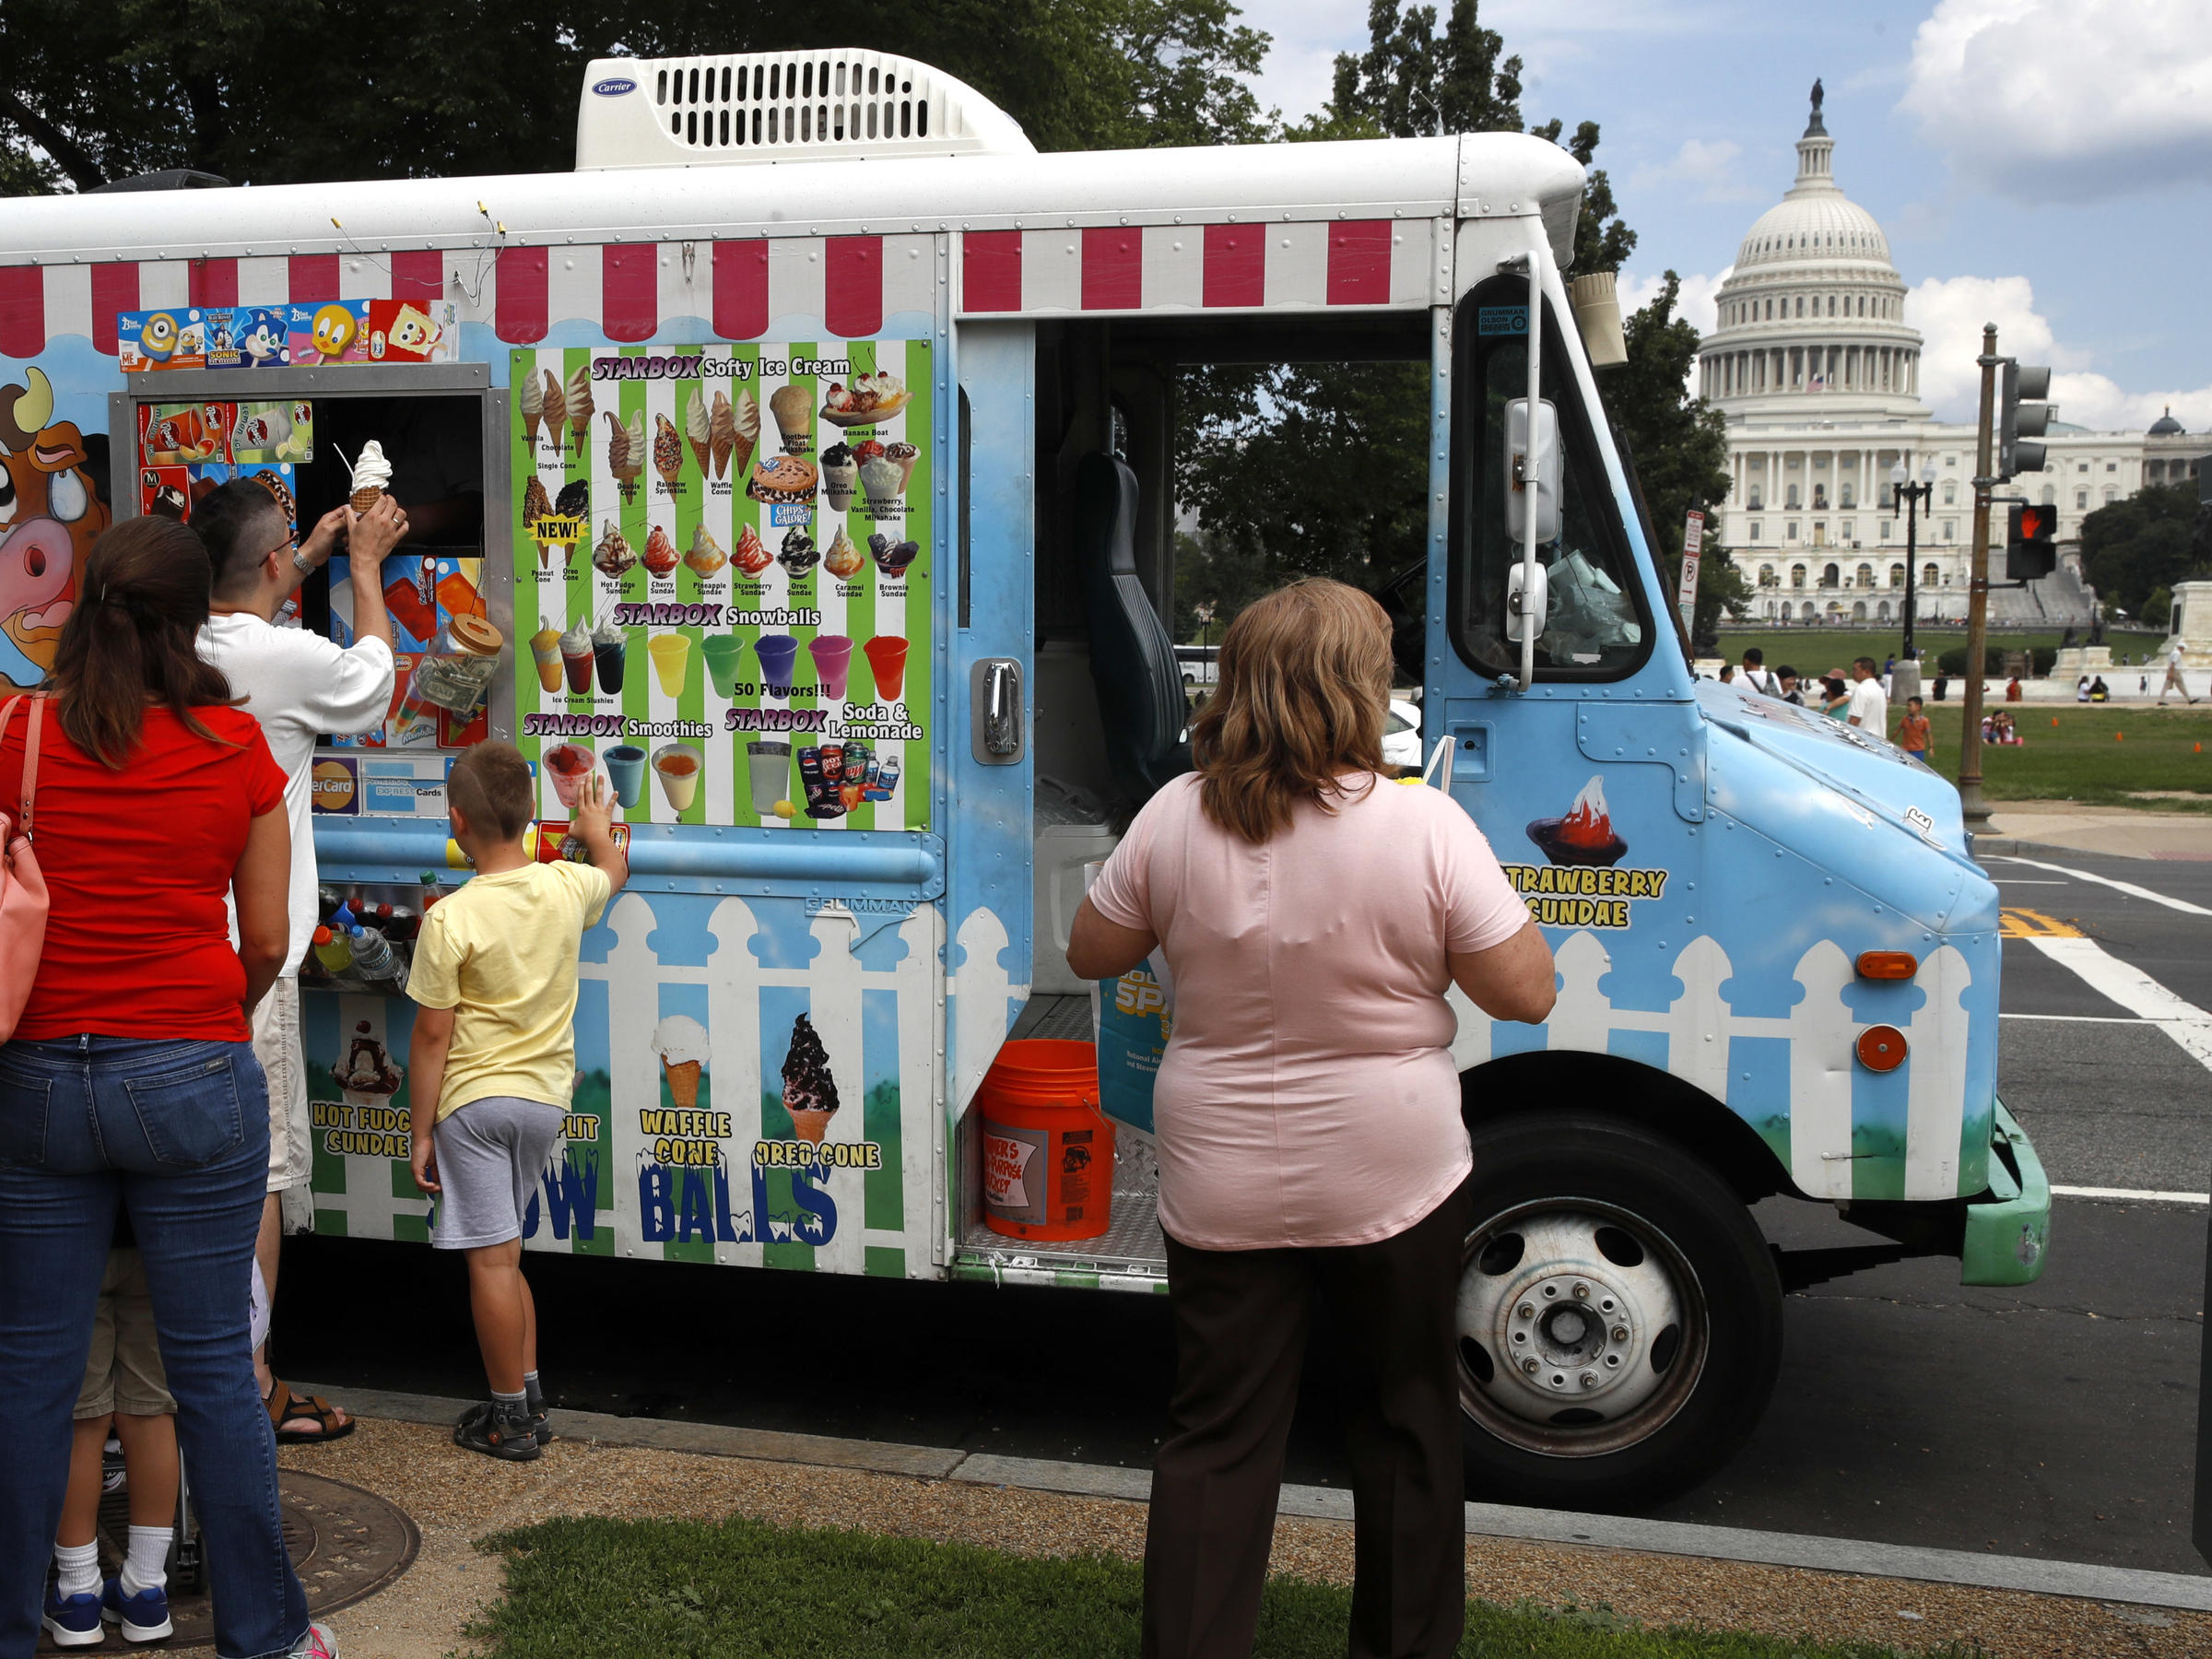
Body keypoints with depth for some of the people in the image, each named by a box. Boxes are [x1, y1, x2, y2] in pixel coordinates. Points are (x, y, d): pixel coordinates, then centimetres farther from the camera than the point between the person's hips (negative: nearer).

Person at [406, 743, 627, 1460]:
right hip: (546, 1095, 6)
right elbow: (615, 871, 24)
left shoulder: (451, 918, -17)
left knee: (492, 1258, 1)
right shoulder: (567, 886, -2)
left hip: (474, 1099, -6)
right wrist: (598, 830, 45)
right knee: (503, 1252, 19)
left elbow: (433, 1036, -13)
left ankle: (510, 1417, 9)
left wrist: (420, 1131, -5)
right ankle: (529, 1397, 23)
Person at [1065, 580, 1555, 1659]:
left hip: (1222, 1191, 2)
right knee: (1405, 1426, 20)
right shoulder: (1424, 825, -17)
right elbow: (1526, 994, -12)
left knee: (1216, 1441, 13)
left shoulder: (1175, 819, -9)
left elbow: (1091, 953, 3)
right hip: (1392, 1184, -1)